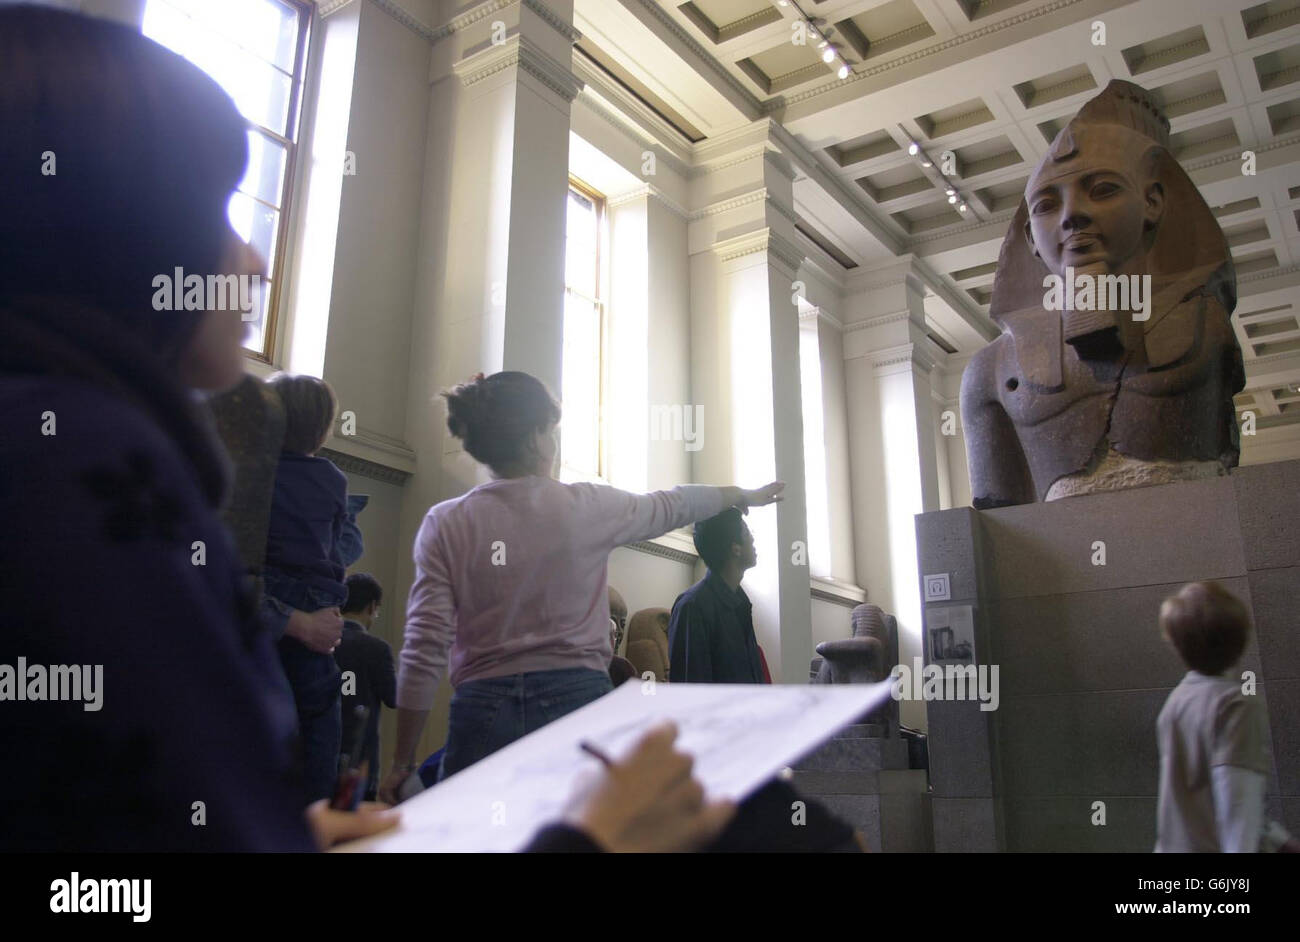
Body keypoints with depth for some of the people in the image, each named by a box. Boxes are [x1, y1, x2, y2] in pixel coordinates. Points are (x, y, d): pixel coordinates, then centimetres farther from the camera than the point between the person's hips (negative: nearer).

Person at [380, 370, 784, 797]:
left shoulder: (446, 523, -1)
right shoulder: (586, 506, -1)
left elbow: (424, 650, -4)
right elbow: (671, 505, 17)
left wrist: (403, 762, 4)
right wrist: (745, 494, 36)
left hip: (484, 713, 1)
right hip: (577, 699, 0)